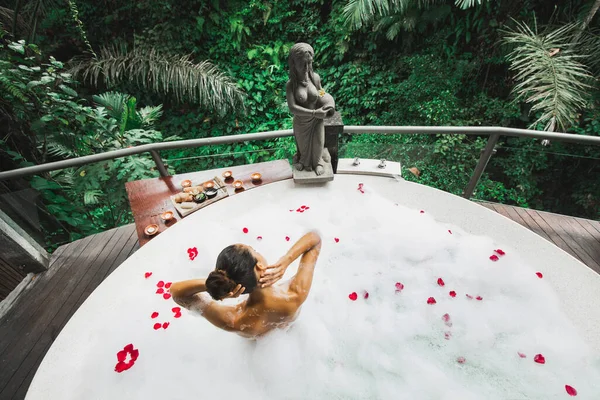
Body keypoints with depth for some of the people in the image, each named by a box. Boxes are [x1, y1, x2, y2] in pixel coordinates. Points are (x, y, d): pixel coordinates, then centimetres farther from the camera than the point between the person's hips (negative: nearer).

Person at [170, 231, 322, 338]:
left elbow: (175, 290, -32)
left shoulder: (232, 321, -46)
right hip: (293, 329, 0)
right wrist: (286, 260, -52)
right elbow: (315, 237, -37)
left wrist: (207, 284, -51)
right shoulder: (296, 296, -47)